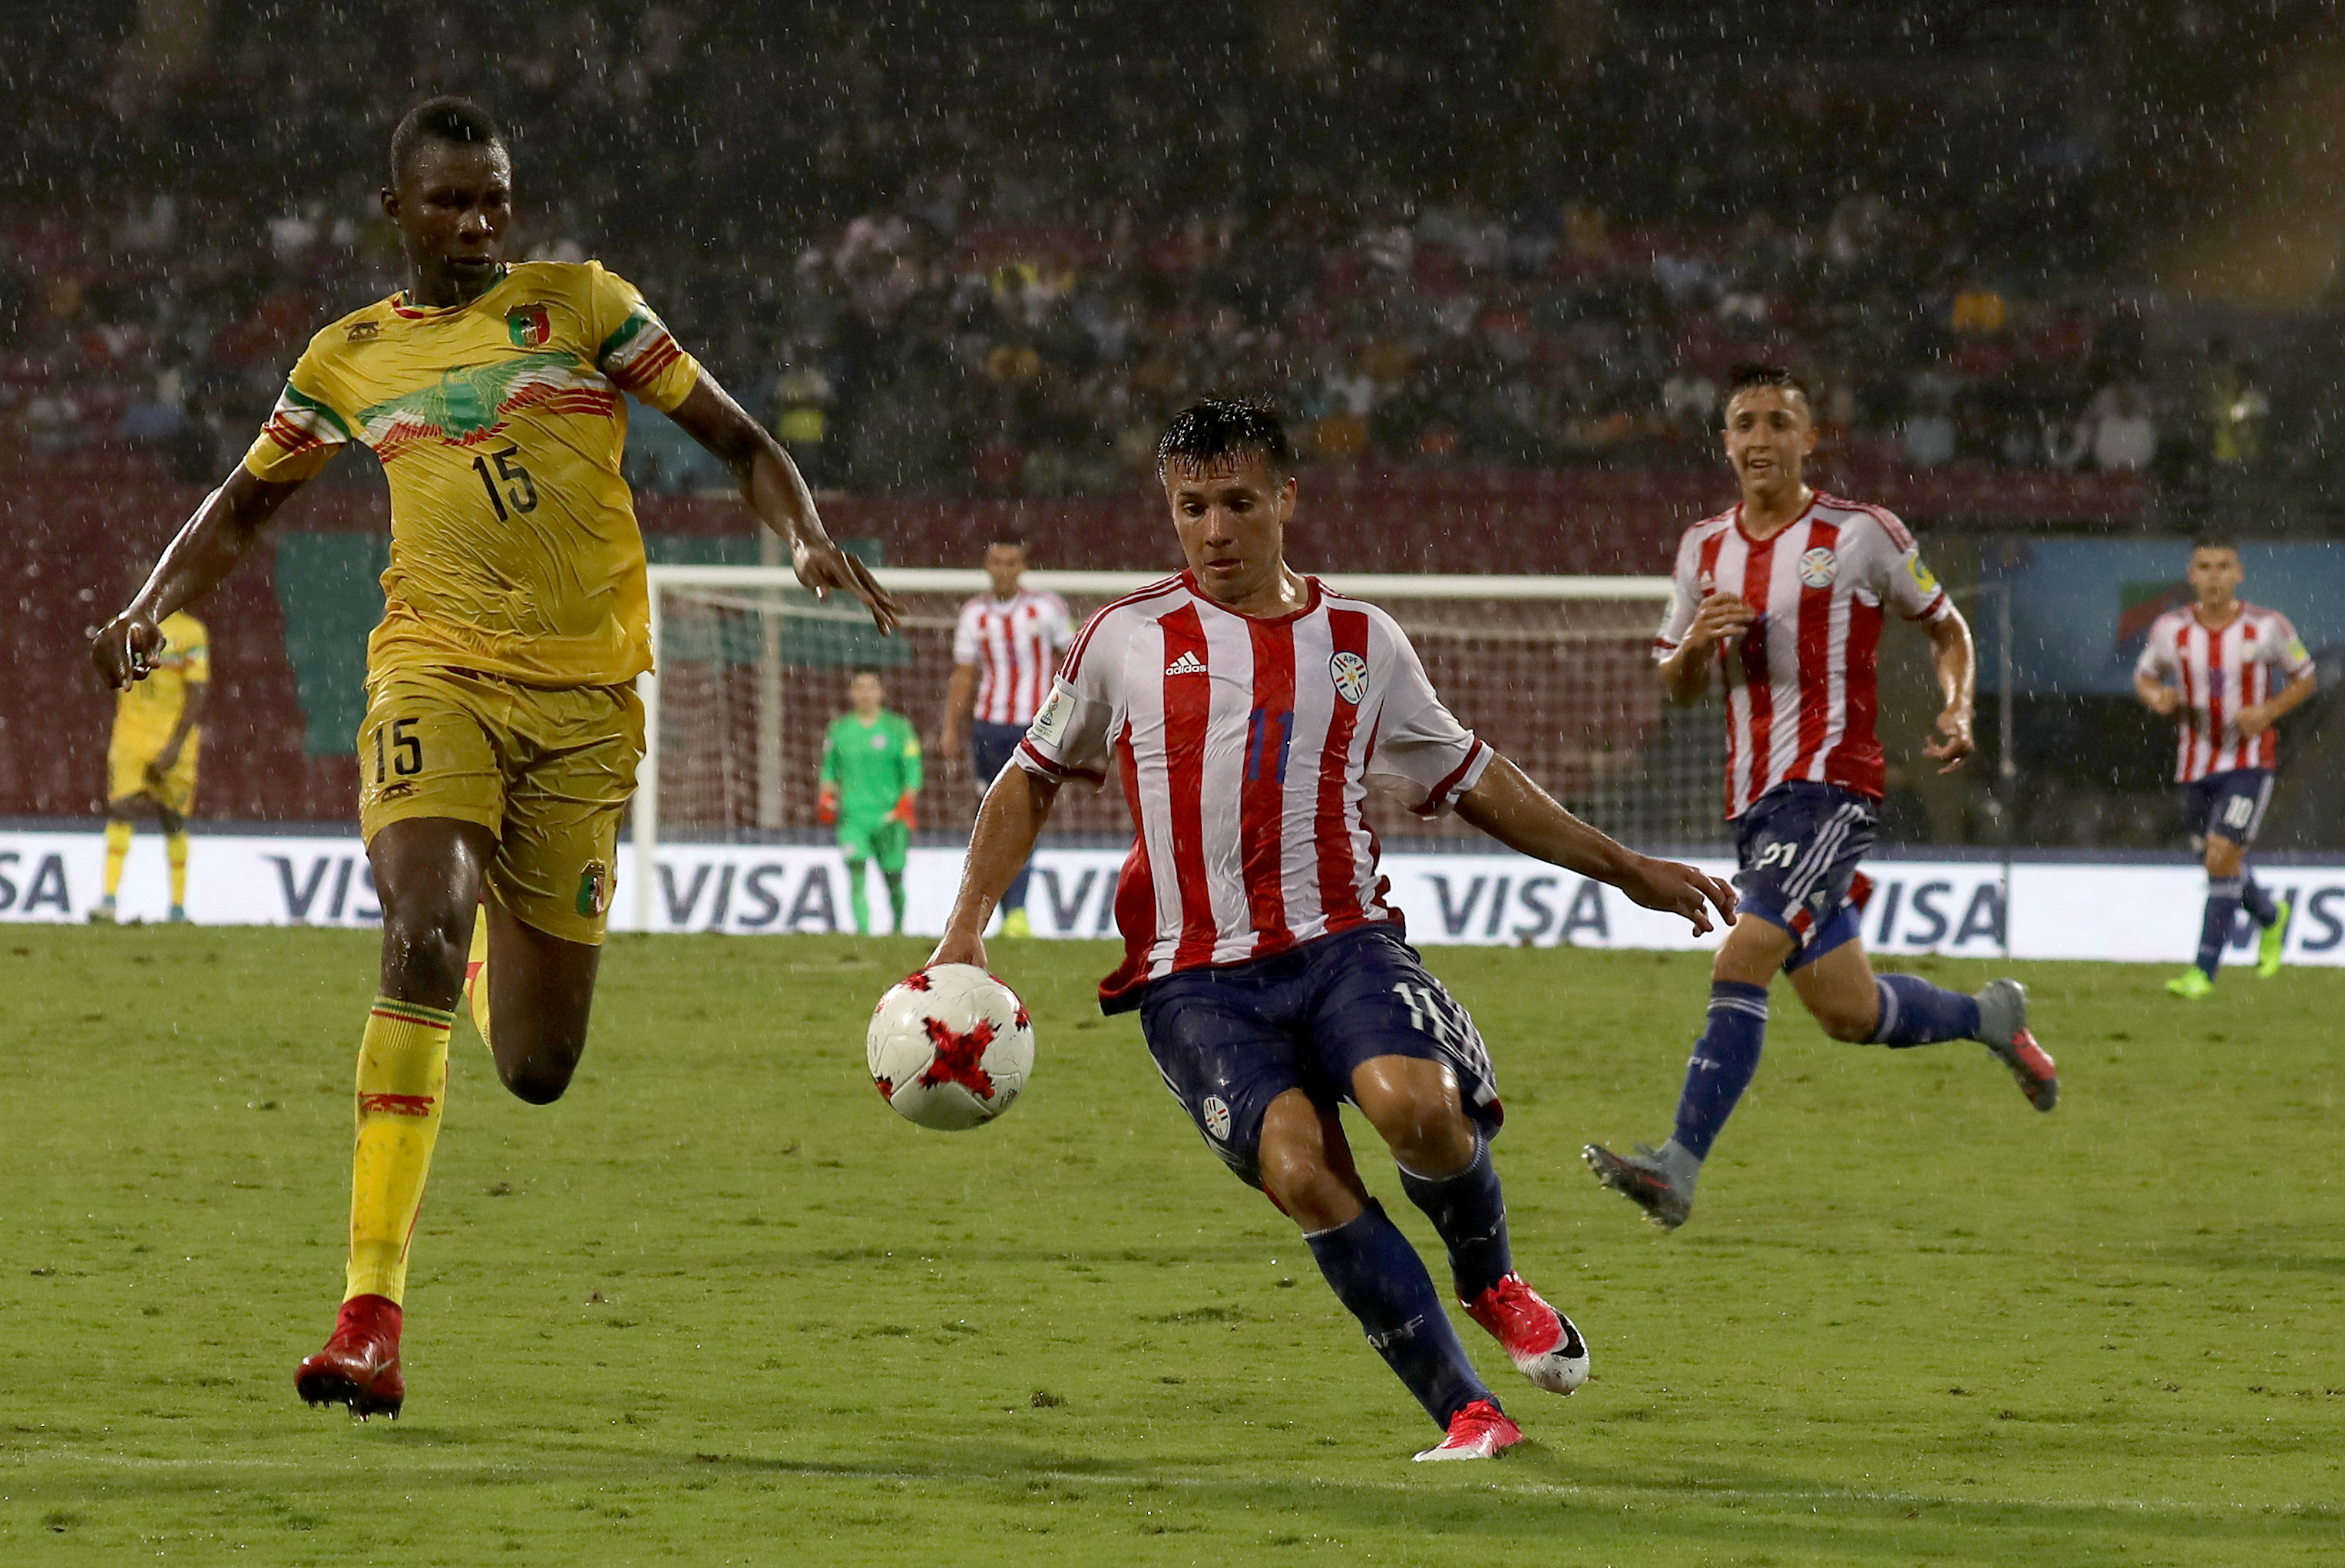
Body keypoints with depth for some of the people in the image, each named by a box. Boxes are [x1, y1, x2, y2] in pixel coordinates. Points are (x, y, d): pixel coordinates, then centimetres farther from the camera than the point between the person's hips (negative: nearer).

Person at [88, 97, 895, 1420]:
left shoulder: (582, 305, 7)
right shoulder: (352, 359, 11)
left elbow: (736, 439, 9)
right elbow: (247, 503, 24)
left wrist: (810, 542, -10)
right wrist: (154, 607, 7)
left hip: (585, 697, 0)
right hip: (437, 672, 0)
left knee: (538, 1069, 2)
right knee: (421, 937, -28)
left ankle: (501, 949, 44)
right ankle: (373, 1314, -30)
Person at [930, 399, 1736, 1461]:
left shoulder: (1360, 641, 12)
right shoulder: (1127, 639, 8)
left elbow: (1472, 782, 24)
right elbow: (1032, 779, 19)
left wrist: (1630, 873, 26)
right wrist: (967, 929, 7)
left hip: (1342, 943, 1)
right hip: (1196, 982, -1)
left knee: (1416, 1106, -30)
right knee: (1302, 1172, -25)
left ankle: (1490, 1283, 4)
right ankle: (1466, 1414, -17)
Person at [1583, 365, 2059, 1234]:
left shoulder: (1860, 535, -2)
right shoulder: (1705, 548, 12)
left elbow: (1946, 628, 11)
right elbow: (1677, 685, 18)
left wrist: (1956, 710, -7)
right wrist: (1697, 642, -5)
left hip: (1833, 787, -6)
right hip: (1755, 800, 6)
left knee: (1741, 963, -22)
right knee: (1849, 1014, 11)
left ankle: (1679, 1166, -26)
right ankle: (1993, 1016, 40)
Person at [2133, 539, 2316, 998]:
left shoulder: (2267, 627, -10)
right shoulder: (2171, 629, -4)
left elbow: (2305, 678, 4)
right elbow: (2144, 676, 11)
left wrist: (2268, 712, -14)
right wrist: (2157, 698, -13)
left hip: (2249, 760, -4)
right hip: (2196, 763, 4)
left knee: (2222, 856, -17)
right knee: (2219, 860, 15)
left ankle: (2204, 970, -12)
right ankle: (2271, 918, 47)